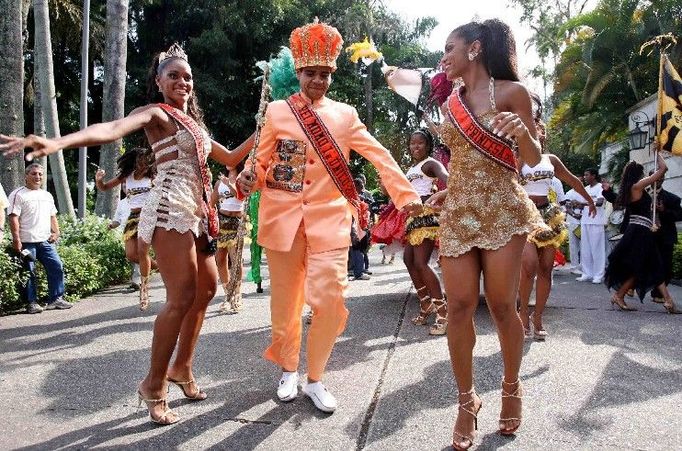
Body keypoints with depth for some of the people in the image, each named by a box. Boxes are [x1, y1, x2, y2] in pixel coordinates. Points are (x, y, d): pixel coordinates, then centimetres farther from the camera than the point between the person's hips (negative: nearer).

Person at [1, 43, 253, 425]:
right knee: (182, 297, -14)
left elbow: (231, 158, 32)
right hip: (171, 209, -9)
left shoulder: (192, 122, 23)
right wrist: (57, 143, -40)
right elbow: (113, 129, -23)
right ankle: (155, 385, 0)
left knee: (207, 287, 13)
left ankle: (182, 367, 27)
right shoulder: (156, 113, -2)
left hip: (196, 212, 9)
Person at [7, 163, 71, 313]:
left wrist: (56, 232, 8)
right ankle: (31, 302, 8)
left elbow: (53, 216, 24)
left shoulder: (47, 196, 18)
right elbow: (13, 218, -9)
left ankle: (56, 298, 10)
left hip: (46, 241, 6)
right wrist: (16, 239, -17)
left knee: (57, 267, 1)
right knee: (29, 273, -1)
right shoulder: (18, 194, -3)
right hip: (26, 242, -6)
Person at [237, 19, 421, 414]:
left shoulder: (345, 114, 7)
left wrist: (406, 193, -10)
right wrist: (248, 178, -16)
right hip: (282, 217, 0)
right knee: (285, 302, 8)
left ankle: (316, 379, 13)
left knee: (330, 300, -7)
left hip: (329, 218, 0)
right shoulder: (278, 111, 5)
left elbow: (380, 156, 1)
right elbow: (262, 162, 7)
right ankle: (289, 369, 31)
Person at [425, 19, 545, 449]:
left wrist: (522, 130, -21)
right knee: (459, 307, -2)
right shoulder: (452, 103, 13)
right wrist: (446, 189, 11)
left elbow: (534, 159, -2)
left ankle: (512, 388, 24)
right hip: (457, 213, 4)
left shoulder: (512, 92, -2)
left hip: (503, 211, -4)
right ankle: (467, 400, 11)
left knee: (502, 306, 0)